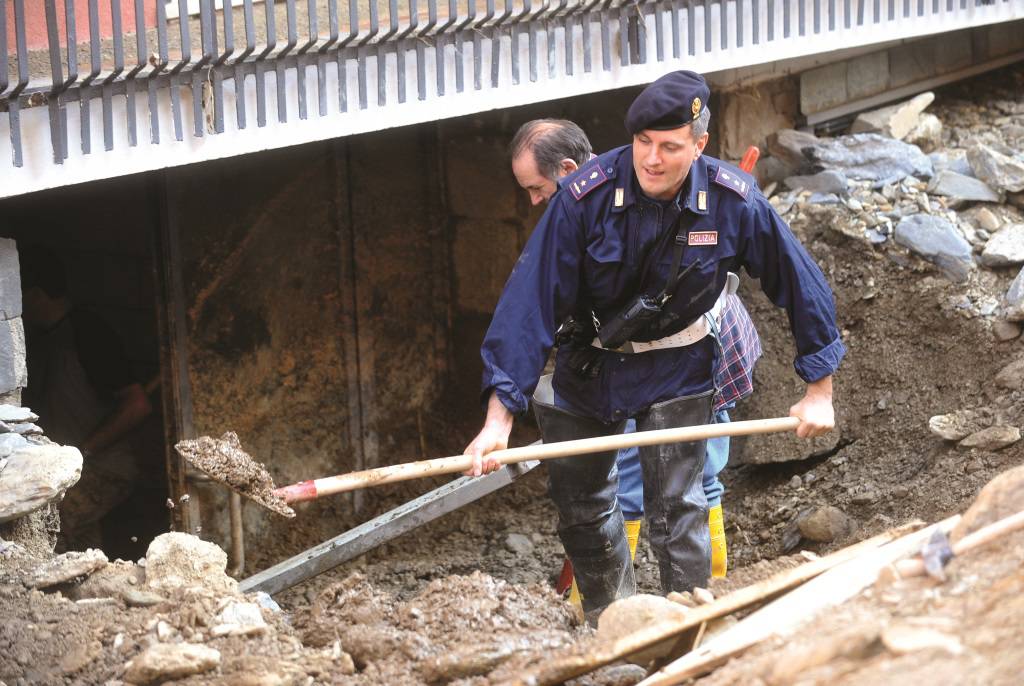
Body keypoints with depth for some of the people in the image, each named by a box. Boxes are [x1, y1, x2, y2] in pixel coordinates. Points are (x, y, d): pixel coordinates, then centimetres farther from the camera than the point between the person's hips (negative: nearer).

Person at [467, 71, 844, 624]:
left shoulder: (734, 202, -23)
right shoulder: (585, 198, -27)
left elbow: (801, 286, -8)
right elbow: (530, 300, -26)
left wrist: (819, 391, -4)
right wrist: (499, 418, -31)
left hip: (677, 370, -1)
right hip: (589, 365, 2)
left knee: (675, 507, -12)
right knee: (578, 499, 15)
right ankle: (609, 623, 40)